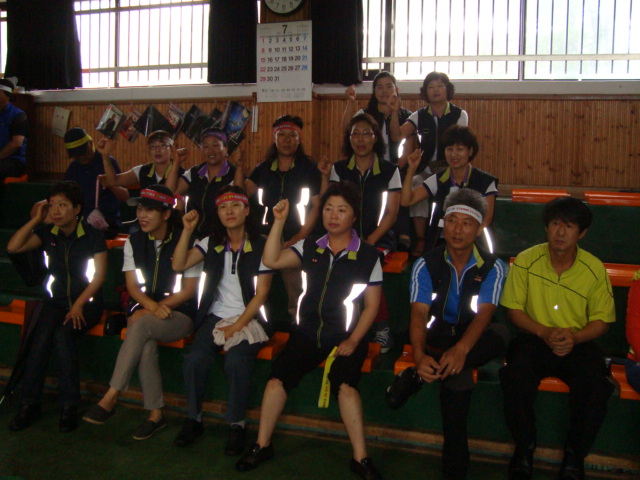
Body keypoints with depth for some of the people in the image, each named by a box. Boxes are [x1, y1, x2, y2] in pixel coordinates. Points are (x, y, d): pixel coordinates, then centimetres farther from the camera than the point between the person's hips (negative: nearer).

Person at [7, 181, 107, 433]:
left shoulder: (93, 235, -4)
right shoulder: (47, 233, 6)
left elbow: (99, 274, -10)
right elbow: (13, 247, -5)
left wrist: (79, 304, -18)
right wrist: (36, 219, -4)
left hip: (87, 301, -3)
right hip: (57, 299, 3)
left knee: (63, 335, -31)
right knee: (42, 336, -27)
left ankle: (70, 405, -21)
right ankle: (29, 403, -16)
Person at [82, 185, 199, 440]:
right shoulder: (134, 241, 7)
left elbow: (189, 290, -7)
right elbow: (133, 287, 3)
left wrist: (157, 308, -14)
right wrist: (153, 306, -17)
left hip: (179, 315, -3)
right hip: (143, 308, 3)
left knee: (141, 325, -35)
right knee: (146, 344, -31)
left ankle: (110, 398, -30)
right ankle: (155, 413, -18)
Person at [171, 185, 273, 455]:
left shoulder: (260, 246, -1)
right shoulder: (212, 243, 12)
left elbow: (261, 293, -5)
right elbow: (179, 265, 0)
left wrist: (237, 326, -12)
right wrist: (187, 230, -8)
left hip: (249, 319, -3)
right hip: (215, 316, 4)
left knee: (236, 361, -31)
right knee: (195, 359, -24)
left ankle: (237, 425, -11)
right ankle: (193, 420, -2)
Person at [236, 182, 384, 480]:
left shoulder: (368, 256, 1)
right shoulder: (310, 248, 9)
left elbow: (371, 305, 0)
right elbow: (272, 261, -2)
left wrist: (352, 341, -9)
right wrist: (279, 221, -6)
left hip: (346, 337, -3)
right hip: (308, 332, 3)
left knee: (345, 384, -27)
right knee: (277, 377, -15)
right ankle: (262, 445, 3)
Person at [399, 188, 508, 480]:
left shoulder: (492, 267, -3)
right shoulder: (426, 265, -3)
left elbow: (484, 314, -18)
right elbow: (419, 314, -15)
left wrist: (461, 349, -40)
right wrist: (419, 355, -37)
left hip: (472, 342, 1)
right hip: (436, 339, -1)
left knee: (501, 334, -34)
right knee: (458, 377, -33)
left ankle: (416, 378, -34)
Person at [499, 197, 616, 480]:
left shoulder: (594, 269, -3)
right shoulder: (526, 261, -5)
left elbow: (602, 319, 3)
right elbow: (513, 309, 0)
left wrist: (575, 337, -16)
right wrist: (544, 332, -16)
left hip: (578, 343, 1)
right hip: (534, 338, -1)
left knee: (596, 386, -28)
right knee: (516, 377, -31)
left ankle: (575, 455, -2)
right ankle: (524, 449, -5)